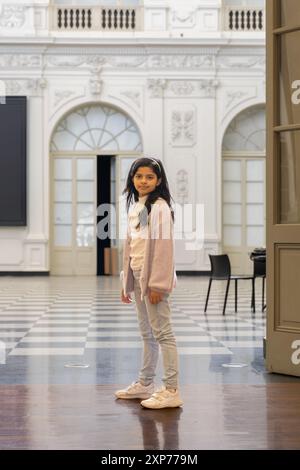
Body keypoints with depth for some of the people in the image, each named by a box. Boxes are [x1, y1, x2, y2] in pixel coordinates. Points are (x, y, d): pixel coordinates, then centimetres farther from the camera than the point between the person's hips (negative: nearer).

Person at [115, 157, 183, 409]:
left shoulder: (159, 207, -12)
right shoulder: (135, 208, 14)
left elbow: (163, 247, -17)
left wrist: (156, 284, -20)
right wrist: (126, 282, 16)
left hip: (153, 278, -8)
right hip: (138, 278, 8)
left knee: (162, 333, -7)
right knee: (147, 333, 16)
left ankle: (172, 391, -5)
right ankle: (145, 384, 25)